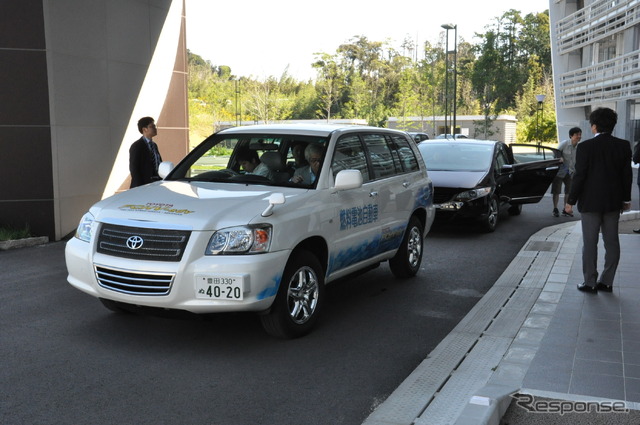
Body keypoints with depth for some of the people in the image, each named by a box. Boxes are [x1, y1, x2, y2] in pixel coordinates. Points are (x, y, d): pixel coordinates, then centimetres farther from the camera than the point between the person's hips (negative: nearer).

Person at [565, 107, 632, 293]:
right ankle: (607, 282, 15)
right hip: (614, 202, 4)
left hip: (590, 202, -4)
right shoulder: (623, 146, 0)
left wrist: (571, 200, -4)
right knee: (612, 242, 10)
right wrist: (626, 199, 15)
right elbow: (627, 175, 5)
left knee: (590, 243, 3)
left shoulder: (585, 147, -12)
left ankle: (590, 283, 6)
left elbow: (579, 176, -12)